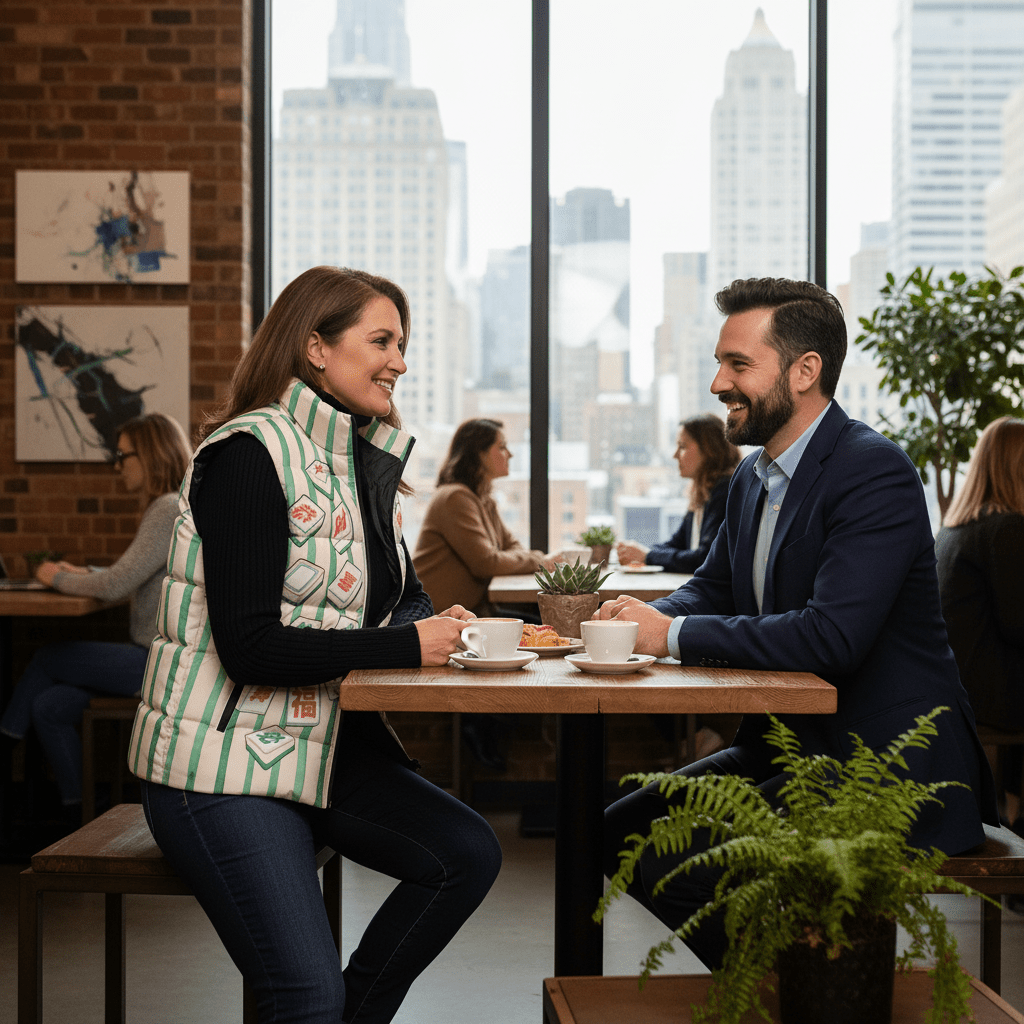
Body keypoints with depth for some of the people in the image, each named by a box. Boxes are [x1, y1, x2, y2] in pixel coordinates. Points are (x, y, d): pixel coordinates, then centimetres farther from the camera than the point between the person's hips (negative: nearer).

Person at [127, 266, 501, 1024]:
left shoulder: (363, 463, 10)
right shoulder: (251, 452, -16)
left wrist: (440, 625, -8)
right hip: (221, 761, -8)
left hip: (327, 744, 8)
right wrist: (406, 646, -20)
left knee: (469, 853, -9)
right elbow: (249, 645, -22)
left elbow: (407, 597, 17)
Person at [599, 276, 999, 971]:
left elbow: (830, 635, -29)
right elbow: (713, 587, 20)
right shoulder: (753, 477, 11)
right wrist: (648, 616, -4)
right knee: (620, 833, 7)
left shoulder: (875, 471, -18)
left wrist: (674, 634, -22)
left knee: (672, 867, -21)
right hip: (786, 745, 10)